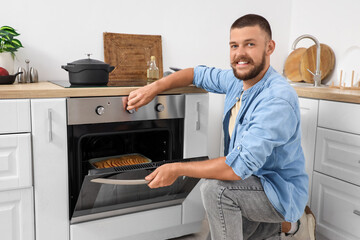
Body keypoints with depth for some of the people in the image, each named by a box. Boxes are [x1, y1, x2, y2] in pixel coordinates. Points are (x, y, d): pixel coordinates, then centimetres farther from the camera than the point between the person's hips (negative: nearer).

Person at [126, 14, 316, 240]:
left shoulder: (278, 99, -30)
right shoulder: (237, 80, -3)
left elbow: (239, 166, -35)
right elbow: (198, 74, 11)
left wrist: (177, 169, -28)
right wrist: (155, 87, -5)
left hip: (282, 191, -8)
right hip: (251, 183, 8)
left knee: (216, 187, -32)